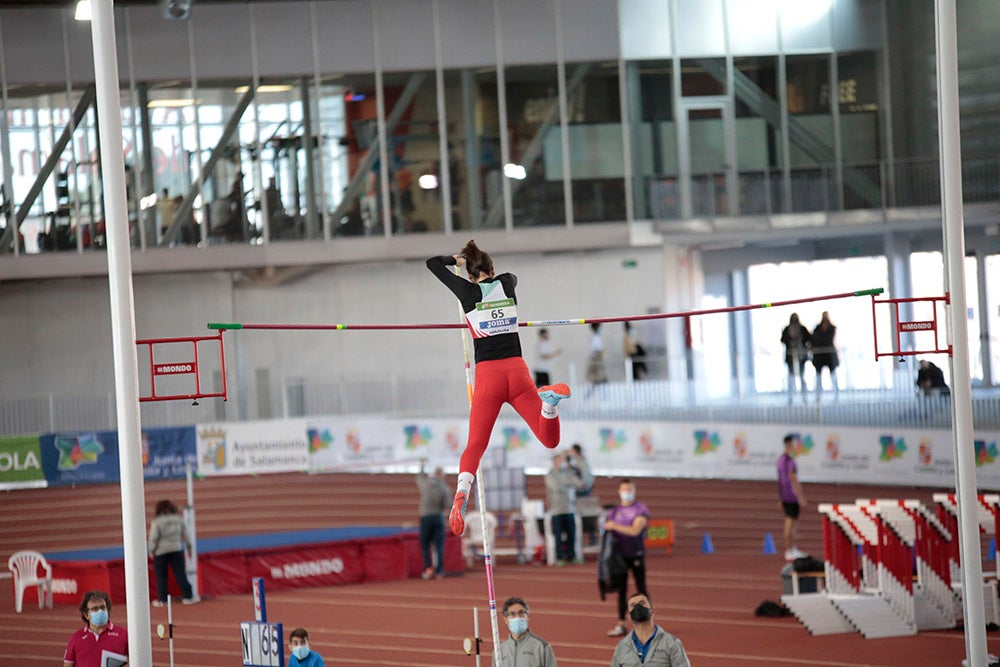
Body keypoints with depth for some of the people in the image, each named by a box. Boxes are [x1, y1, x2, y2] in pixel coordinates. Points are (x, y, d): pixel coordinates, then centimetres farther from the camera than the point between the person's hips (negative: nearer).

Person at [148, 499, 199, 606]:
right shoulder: (179, 519, 1)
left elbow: (153, 537, -11)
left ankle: (162, 600, 7)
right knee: (180, 573, 5)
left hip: (161, 552, -3)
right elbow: (186, 534, 9)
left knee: (161, 576, 6)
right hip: (176, 549, 3)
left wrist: (151, 550, -1)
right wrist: (188, 546, 21)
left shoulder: (156, 522, -10)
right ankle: (187, 596, 4)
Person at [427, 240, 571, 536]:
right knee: (550, 440, 4)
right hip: (517, 371, 2)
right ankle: (549, 399, -28)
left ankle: (462, 494, -31)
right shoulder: (506, 283, 10)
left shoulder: (468, 291, 3)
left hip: (488, 377, -2)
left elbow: (432, 262, 17)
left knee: (474, 447, -1)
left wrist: (457, 259, 35)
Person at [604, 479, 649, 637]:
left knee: (641, 588, 1)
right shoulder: (614, 511, 9)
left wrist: (615, 526, -21)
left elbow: (635, 530, -18)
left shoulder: (641, 510, -5)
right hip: (620, 555, 4)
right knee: (621, 590, 4)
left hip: (636, 555, -4)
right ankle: (621, 625, 6)